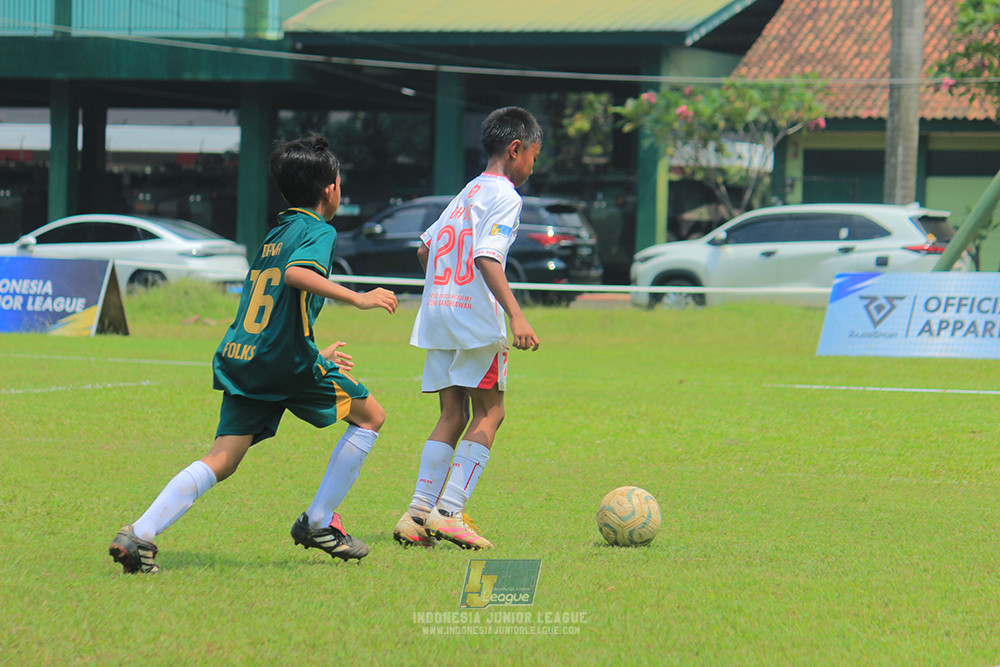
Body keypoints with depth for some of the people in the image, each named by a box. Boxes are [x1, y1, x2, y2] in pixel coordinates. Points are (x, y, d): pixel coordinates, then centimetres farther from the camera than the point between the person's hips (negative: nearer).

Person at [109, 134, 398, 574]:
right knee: (370, 416, 11)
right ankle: (317, 524, 8)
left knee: (222, 460, 0)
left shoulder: (273, 236, 24)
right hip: (288, 360, -7)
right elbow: (297, 273, -25)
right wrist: (357, 299, -20)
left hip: (242, 357, 7)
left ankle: (139, 534, -19)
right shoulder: (318, 231, -2)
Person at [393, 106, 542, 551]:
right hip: (475, 315, -8)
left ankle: (418, 514, 1)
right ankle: (449, 512, -9)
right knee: (489, 413, -1)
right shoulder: (504, 196, -6)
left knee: (452, 416, 10)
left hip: (437, 314, 8)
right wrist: (516, 315, -26)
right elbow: (488, 257, -19)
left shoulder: (467, 193, 19)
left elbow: (425, 249, 23)